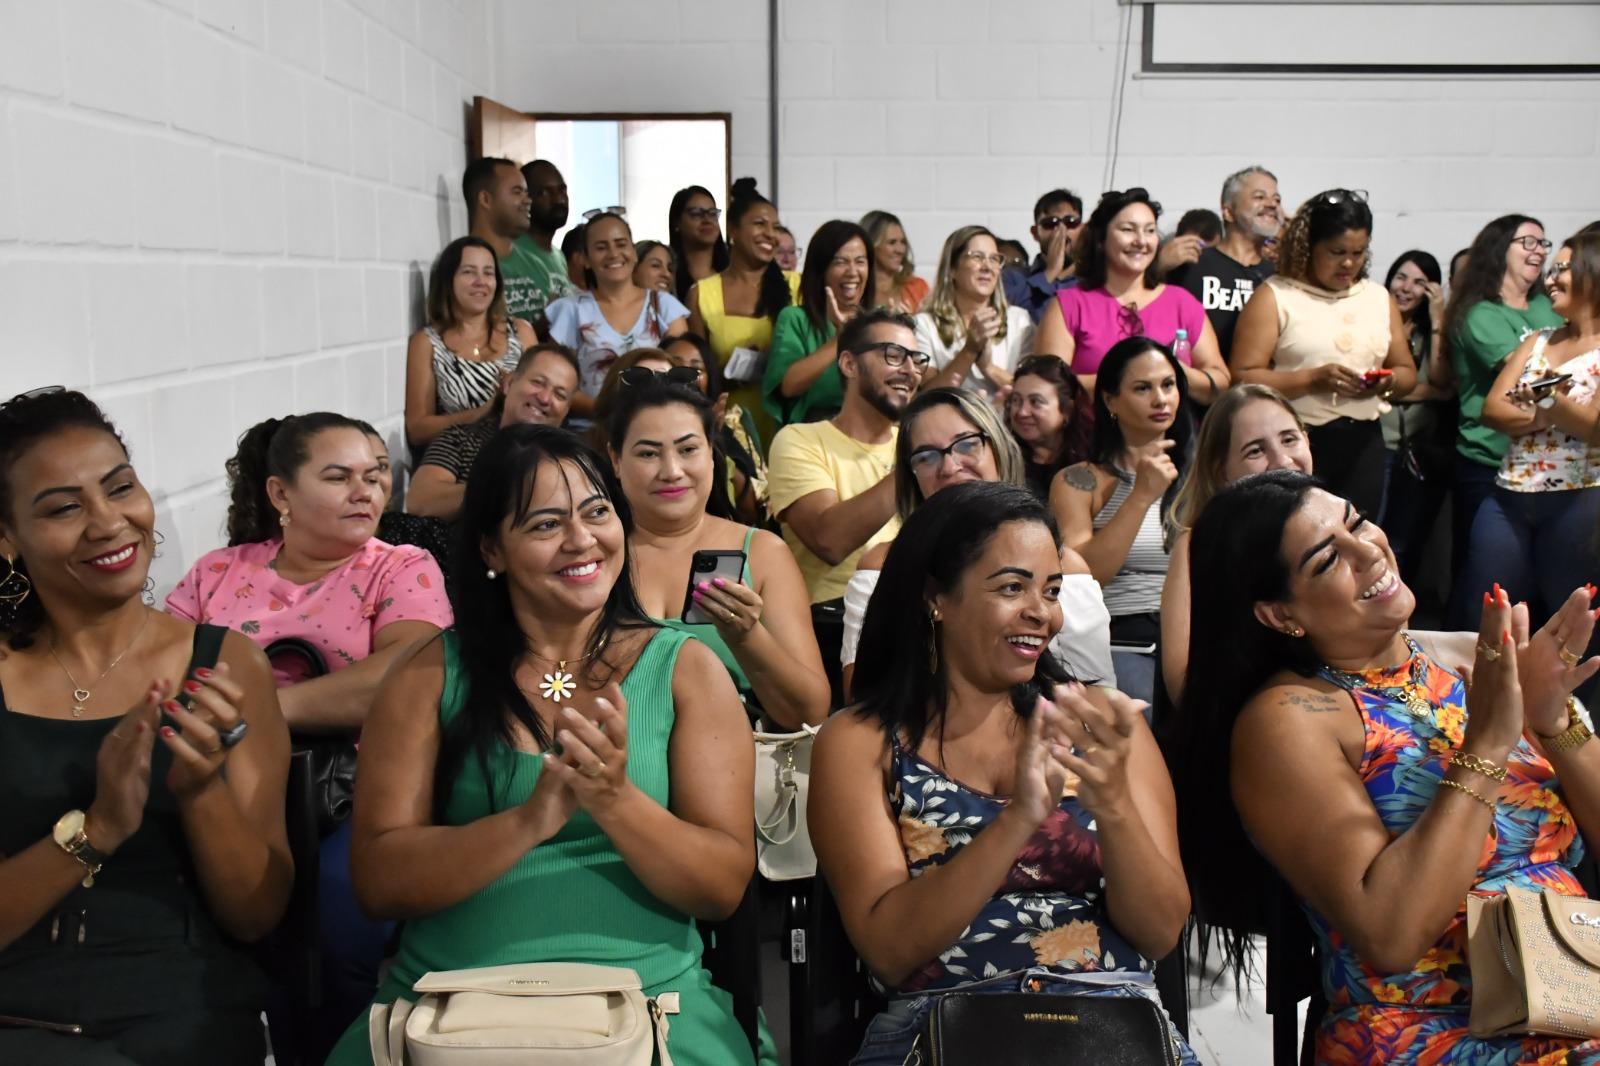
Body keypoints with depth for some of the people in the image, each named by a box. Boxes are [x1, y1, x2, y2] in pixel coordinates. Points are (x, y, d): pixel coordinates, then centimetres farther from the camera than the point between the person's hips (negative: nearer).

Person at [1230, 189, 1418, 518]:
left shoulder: (1379, 297, 16)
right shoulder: (1274, 297, -1)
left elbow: (1407, 371, 20)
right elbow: (1244, 377, -10)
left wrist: (1389, 381, -3)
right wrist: (1313, 379, -19)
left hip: (1362, 444, 5)